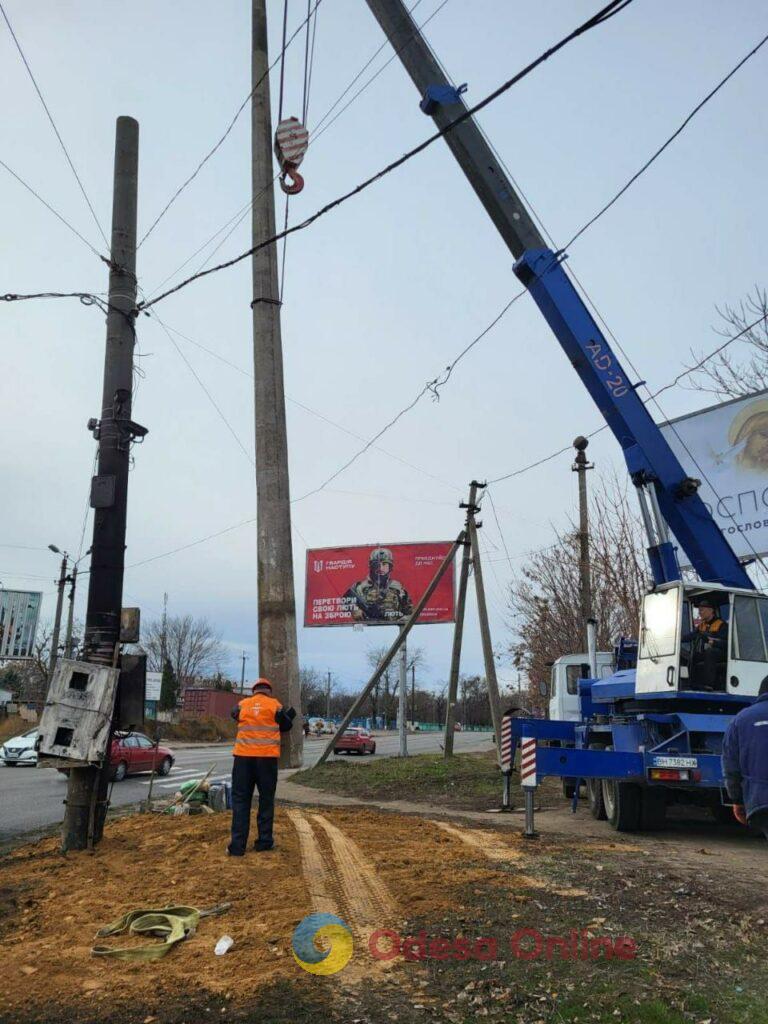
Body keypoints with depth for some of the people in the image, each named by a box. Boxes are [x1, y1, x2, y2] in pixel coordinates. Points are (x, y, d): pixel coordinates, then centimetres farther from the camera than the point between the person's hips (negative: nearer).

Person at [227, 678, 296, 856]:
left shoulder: (242, 705, 8)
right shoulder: (275, 705, 4)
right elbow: (285, 726, 14)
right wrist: (290, 716, 34)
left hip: (243, 756, 1)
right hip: (267, 757, -1)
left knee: (240, 799, 5)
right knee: (266, 799, 11)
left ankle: (237, 845, 0)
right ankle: (264, 841, 13)